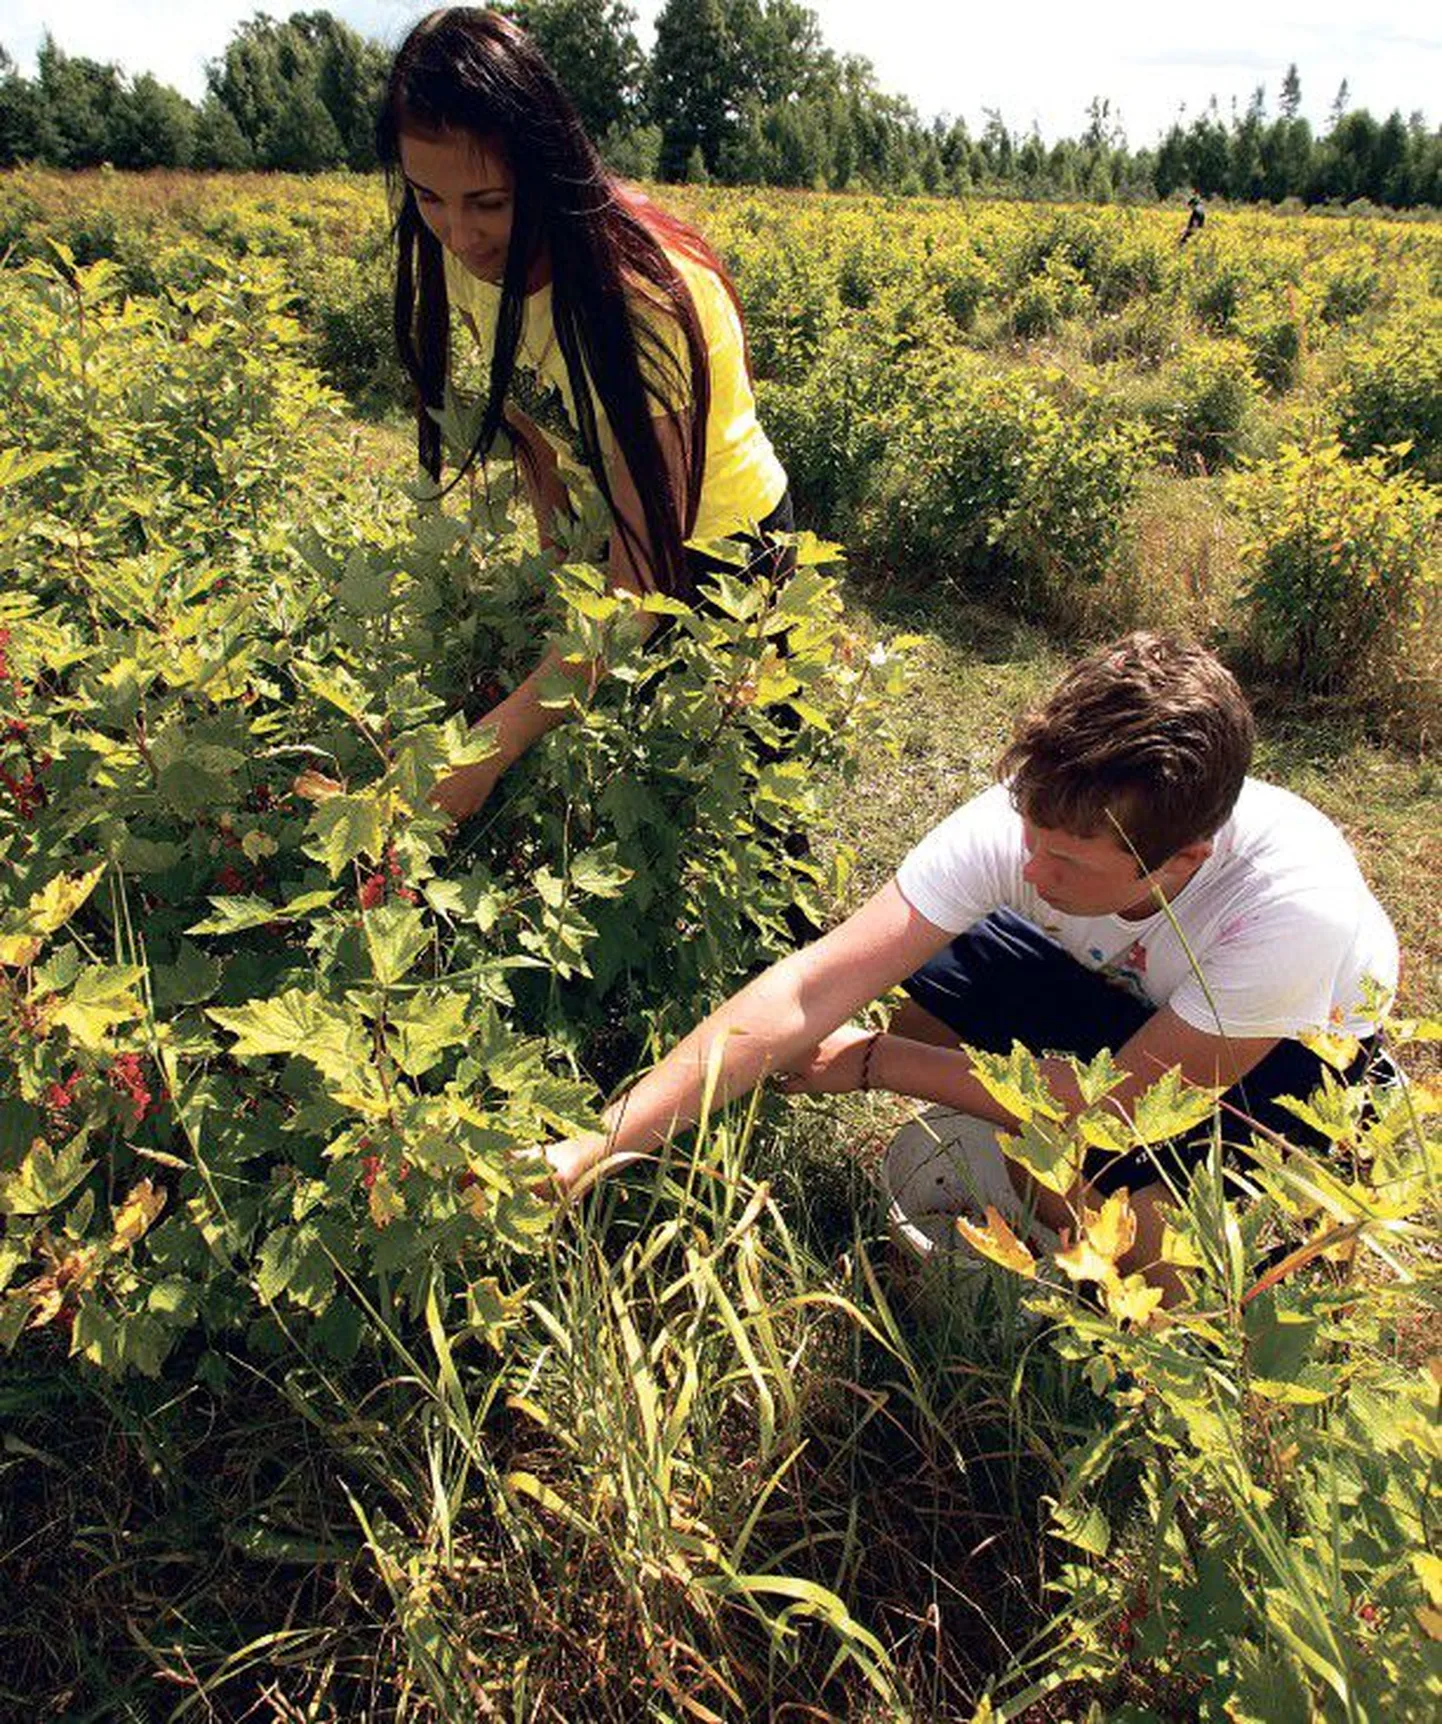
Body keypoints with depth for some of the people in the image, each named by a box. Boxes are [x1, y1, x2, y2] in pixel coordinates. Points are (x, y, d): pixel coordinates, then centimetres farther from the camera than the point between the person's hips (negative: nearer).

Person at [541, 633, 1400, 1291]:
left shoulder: (1298, 903, -40)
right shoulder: (1025, 821, -32)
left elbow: (1127, 1101, -29)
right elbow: (812, 989, -36)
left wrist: (876, 1063, -26)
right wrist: (598, 1145, -40)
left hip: (1302, 1041, -3)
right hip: (1120, 977, 3)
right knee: (901, 991, -19)